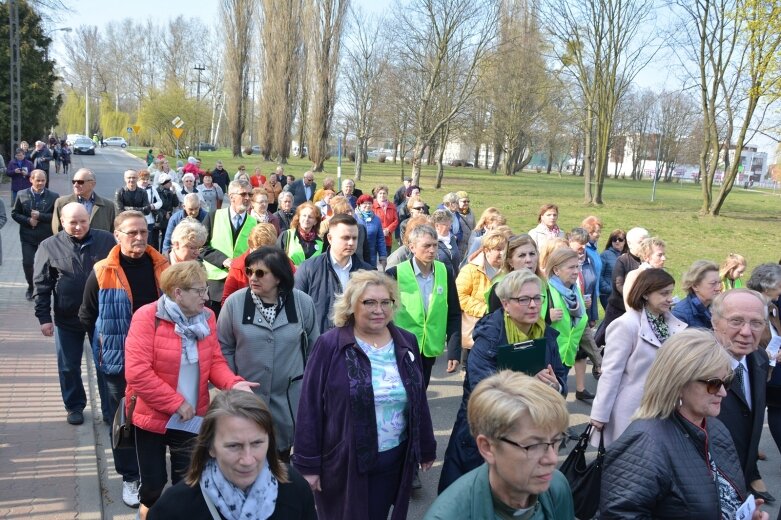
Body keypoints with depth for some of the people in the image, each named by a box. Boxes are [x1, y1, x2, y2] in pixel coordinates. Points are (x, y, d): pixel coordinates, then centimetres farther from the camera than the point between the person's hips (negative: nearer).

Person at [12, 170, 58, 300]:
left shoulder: (53, 196, -4)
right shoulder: (21, 195, 1)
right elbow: (14, 213, 4)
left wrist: (40, 216, -18)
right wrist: (28, 221, -12)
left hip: (46, 236, -1)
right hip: (28, 236, 1)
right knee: (27, 263, 2)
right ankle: (31, 286, 24)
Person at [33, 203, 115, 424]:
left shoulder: (106, 240, -4)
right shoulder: (49, 246, -4)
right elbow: (42, 285, -2)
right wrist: (44, 317, -5)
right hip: (67, 319, 0)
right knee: (69, 367, 12)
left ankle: (110, 409, 24)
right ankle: (74, 406, 32)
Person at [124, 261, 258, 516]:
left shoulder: (206, 317, -2)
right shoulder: (147, 317, -19)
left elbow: (215, 361, 2)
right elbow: (136, 372, -24)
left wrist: (233, 383, -19)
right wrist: (176, 403, -22)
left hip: (192, 419, 3)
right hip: (152, 416, -3)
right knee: (153, 482, 13)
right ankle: (149, 510, 46)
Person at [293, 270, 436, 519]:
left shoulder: (406, 343, 3)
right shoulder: (330, 346, -10)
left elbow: (419, 400, 11)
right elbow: (310, 408, -9)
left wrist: (427, 449, 14)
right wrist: (308, 463, -9)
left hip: (395, 460, 4)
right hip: (344, 462, -3)